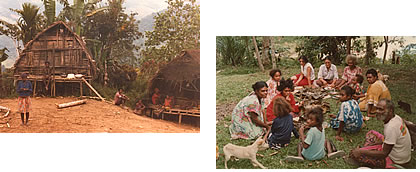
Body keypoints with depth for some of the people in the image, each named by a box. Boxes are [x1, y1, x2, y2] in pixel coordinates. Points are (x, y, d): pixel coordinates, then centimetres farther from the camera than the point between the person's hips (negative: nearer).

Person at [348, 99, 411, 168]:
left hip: (395, 161, -9)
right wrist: (375, 143, 4)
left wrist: (361, 152, -24)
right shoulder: (396, 117, -3)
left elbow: (384, 154, -28)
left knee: (356, 154, -17)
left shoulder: (391, 127, -32)